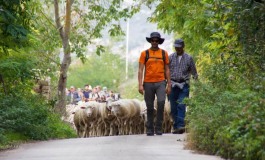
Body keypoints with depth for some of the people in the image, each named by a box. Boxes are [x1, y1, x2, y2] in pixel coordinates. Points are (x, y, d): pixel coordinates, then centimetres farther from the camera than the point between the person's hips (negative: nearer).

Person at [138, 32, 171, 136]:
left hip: (160, 83, 0)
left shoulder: (164, 53, 8)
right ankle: (149, 130, 16)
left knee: (161, 102, -19)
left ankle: (158, 127, -9)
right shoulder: (144, 53, 4)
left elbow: (167, 70, 11)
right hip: (148, 83, 0)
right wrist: (140, 85, -9)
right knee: (150, 108, 5)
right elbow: (140, 70, 0)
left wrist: (169, 85, 5)